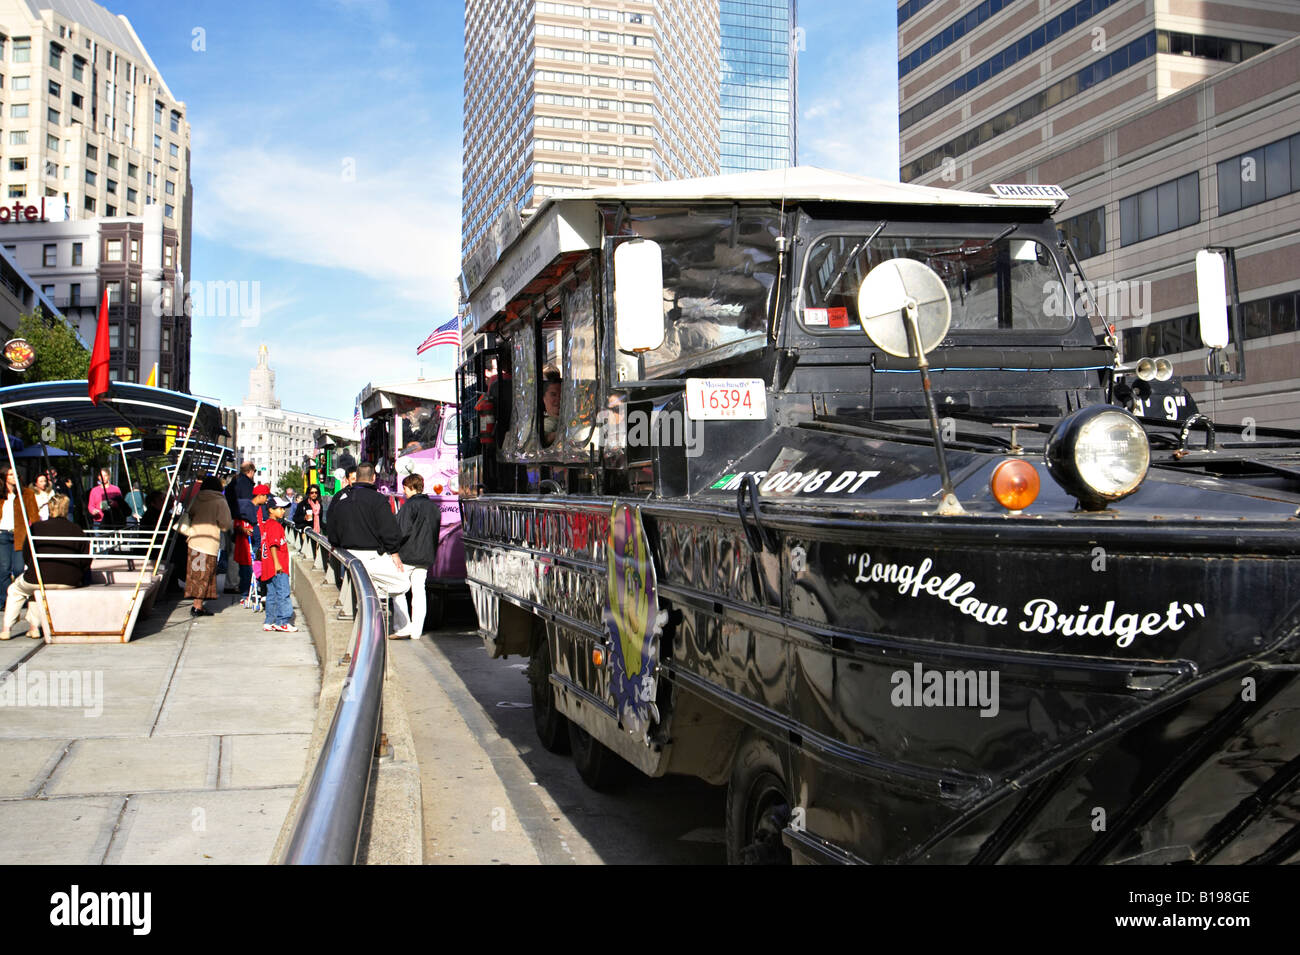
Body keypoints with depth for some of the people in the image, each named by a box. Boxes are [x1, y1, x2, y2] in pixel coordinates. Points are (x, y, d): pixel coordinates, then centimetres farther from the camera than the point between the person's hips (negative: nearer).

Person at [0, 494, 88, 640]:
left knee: (15, 590, 31)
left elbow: (26, 556, 9)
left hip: (40, 578, -2)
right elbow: (86, 559, 2)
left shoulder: (36, 527, 2)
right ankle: (34, 627, 35)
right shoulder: (77, 530, 4)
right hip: (70, 583, 3)